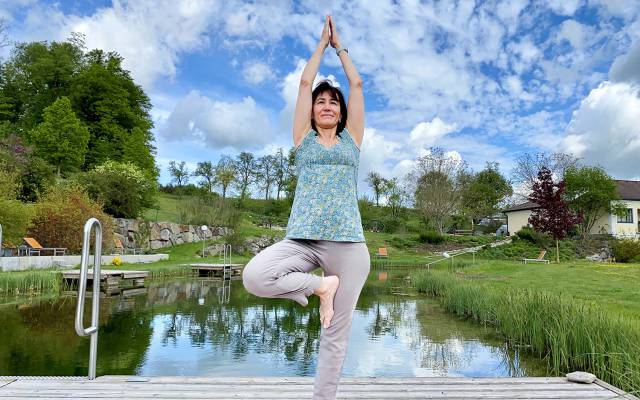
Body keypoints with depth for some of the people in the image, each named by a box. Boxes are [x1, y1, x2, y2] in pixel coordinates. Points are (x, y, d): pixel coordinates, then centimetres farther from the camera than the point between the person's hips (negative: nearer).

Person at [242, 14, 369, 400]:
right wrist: (322, 43, 27)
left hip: (348, 243, 0)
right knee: (254, 276, -27)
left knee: (336, 335, 1)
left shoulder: (351, 140, 17)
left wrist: (340, 46, 30)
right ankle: (319, 286, -5)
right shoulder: (304, 139, 15)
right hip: (303, 239, 0)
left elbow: (357, 85, 19)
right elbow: (305, 83, 16)